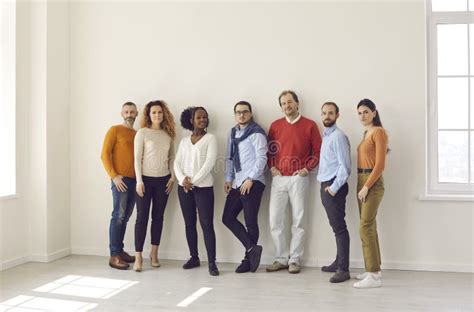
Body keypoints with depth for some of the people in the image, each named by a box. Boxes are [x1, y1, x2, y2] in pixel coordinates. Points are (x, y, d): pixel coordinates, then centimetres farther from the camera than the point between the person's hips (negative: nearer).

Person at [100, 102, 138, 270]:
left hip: (135, 180, 6)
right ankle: (114, 256, -7)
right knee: (118, 215, -8)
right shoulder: (115, 130, 0)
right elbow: (104, 155, -6)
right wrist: (114, 176, -14)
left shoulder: (138, 134, 17)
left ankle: (120, 250, 16)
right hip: (121, 179, -6)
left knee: (125, 217, 9)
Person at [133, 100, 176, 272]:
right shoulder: (142, 132, -4)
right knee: (142, 217, -3)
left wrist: (172, 177, 2)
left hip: (163, 180, 4)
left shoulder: (168, 134, 8)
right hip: (146, 179, -4)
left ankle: (154, 253, 18)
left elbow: (171, 158, 12)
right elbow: (137, 158, -7)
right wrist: (139, 181, -13)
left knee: (158, 216, 8)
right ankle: (138, 256, 1)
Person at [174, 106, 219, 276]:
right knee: (189, 223, 9)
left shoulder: (210, 138, 0)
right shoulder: (184, 141, 13)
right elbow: (177, 163, 7)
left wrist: (194, 181, -14)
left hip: (203, 186, -4)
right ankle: (194, 257, 20)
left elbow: (209, 163, -10)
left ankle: (212, 262, -7)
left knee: (207, 224, -8)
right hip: (184, 187, 5)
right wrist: (183, 179, -12)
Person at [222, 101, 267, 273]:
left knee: (250, 221, -3)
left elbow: (261, 158, -13)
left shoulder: (256, 133, -7)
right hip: (237, 183, 8)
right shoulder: (232, 133, 16)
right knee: (228, 218, 5)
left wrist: (250, 180, -17)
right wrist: (228, 179, 13)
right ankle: (252, 248, 7)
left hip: (252, 183, -8)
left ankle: (249, 259, 9)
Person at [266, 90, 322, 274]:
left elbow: (318, 152, 3)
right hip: (278, 178, 3)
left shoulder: (310, 125, 2)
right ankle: (281, 259, 12)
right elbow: (269, 149, 15)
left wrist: (307, 169, -6)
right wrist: (272, 167, 2)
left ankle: (294, 260, 10)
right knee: (275, 220, 0)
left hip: (299, 179, -2)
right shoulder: (275, 125, 9)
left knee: (298, 221, 1)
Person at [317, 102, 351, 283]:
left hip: (334, 186, -9)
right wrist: (326, 187, 12)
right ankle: (339, 262, 25)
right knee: (336, 226, 15)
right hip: (325, 186, 9)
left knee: (339, 227, -8)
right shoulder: (325, 136, 16)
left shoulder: (338, 136, -11)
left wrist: (334, 188, -17)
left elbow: (345, 166, -16)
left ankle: (343, 269, -7)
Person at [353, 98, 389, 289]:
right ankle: (374, 269, 20)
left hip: (372, 183, -9)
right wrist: (362, 186, 8)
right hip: (362, 181, 9)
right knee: (369, 227, 12)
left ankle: (374, 276, -7)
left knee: (365, 227, -11)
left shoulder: (379, 132, -10)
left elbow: (380, 164, -16)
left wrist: (367, 186, -18)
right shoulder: (366, 133, 15)